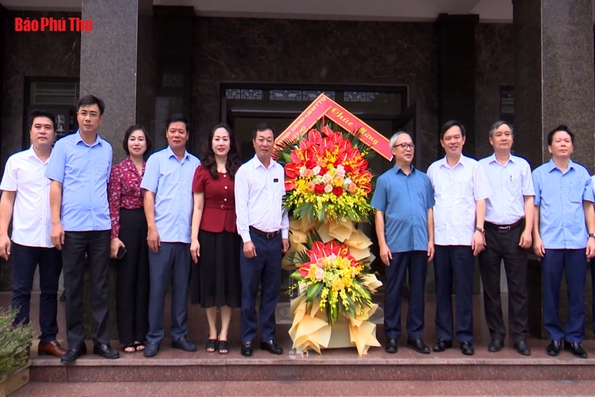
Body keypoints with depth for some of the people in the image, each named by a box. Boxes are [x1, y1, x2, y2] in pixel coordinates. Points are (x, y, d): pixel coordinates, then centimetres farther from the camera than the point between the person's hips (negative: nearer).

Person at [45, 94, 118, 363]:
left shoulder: (106, 149, 10)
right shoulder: (63, 146, 4)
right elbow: (55, 185, 1)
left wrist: (113, 222, 6)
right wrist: (55, 223, -6)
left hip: (101, 227, 2)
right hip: (72, 227, -2)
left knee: (100, 286, 6)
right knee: (73, 286, 5)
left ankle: (102, 340, 15)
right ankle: (75, 342, 15)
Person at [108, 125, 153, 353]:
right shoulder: (118, 170, 1)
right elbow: (113, 205, -3)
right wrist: (114, 236, -10)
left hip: (148, 224, 3)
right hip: (127, 224, -3)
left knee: (145, 279, 7)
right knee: (126, 279, 2)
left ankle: (141, 334, 17)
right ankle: (127, 337, 11)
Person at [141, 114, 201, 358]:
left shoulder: (195, 164, 12)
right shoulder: (156, 160, 6)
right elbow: (148, 194, 1)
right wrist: (151, 228, -9)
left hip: (186, 235, 2)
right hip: (162, 234, -2)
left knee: (182, 287, 9)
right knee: (158, 287, 1)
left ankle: (180, 335, 19)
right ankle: (154, 337, 11)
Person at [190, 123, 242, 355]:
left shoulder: (238, 171, 5)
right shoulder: (203, 171, 1)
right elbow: (198, 207, -1)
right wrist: (194, 238, -7)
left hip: (231, 232, 1)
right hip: (208, 231, -1)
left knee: (230, 281, 6)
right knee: (209, 281, 7)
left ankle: (223, 335, 16)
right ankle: (212, 333, 19)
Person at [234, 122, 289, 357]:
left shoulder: (280, 170, 11)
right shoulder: (245, 171, -1)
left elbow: (285, 203, 13)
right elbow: (241, 207, -5)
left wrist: (285, 234, 9)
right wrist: (246, 239, -10)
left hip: (276, 238, 4)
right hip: (254, 237, -4)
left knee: (272, 291, 9)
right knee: (249, 291, 2)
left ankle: (268, 337, 20)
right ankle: (248, 339, 13)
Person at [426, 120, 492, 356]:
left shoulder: (474, 167, 6)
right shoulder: (433, 170, 11)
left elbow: (480, 200, 3)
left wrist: (479, 230, -7)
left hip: (464, 238, -2)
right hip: (439, 238, 2)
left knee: (464, 289, 1)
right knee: (442, 289, 7)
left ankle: (465, 337, 11)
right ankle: (443, 336, 16)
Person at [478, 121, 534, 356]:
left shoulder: (522, 165, 10)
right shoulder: (481, 166, 8)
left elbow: (529, 199, 7)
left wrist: (528, 230, -3)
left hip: (515, 231, 0)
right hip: (490, 231, 0)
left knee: (518, 286, 1)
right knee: (491, 286, 4)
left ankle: (519, 336, 10)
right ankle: (496, 334, 14)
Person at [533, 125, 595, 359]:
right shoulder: (539, 174, 6)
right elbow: (534, 207, 5)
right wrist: (536, 237, -2)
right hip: (550, 243, -1)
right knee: (551, 292, 4)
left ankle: (574, 338, 16)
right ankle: (555, 337, 16)